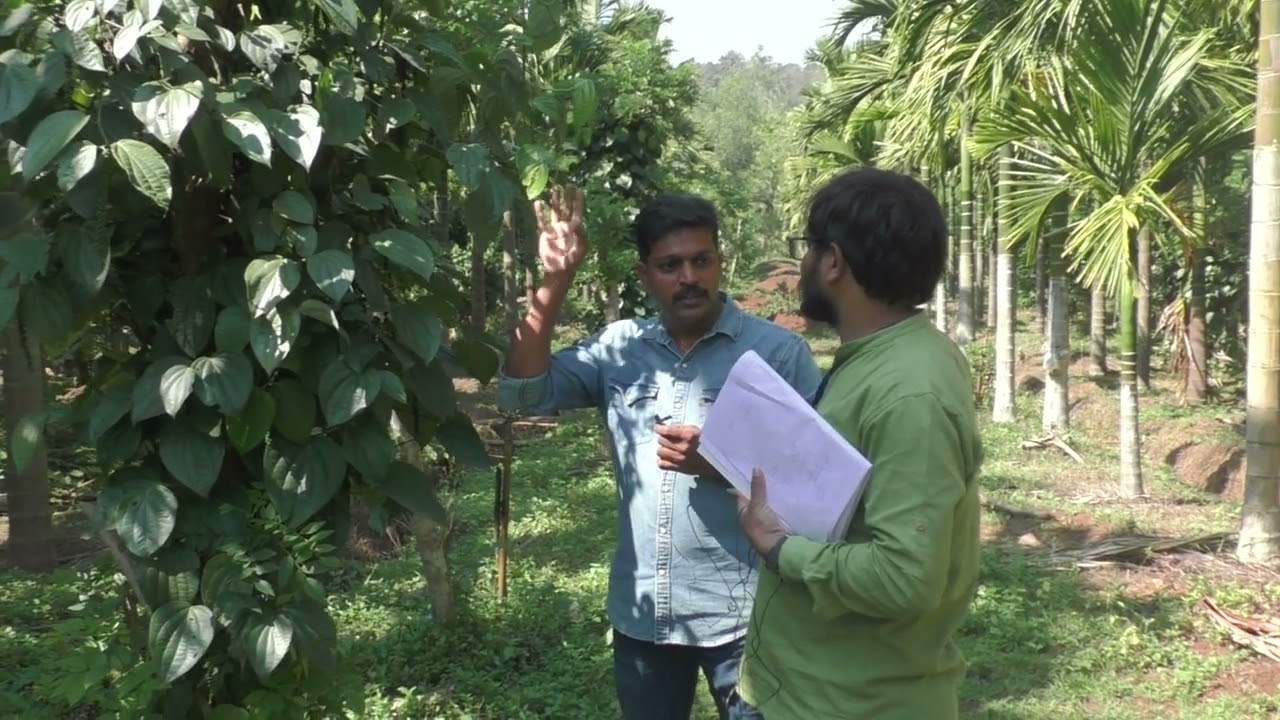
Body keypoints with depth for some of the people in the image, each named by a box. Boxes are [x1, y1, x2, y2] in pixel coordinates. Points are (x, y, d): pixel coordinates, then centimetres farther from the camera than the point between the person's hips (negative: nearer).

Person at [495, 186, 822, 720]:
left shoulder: (778, 352, -9)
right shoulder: (619, 347, 3)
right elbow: (524, 393, -5)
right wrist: (554, 281, -12)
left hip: (742, 615, -4)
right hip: (641, 611, 4)